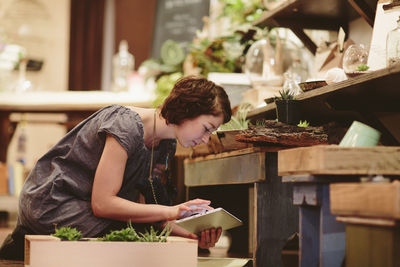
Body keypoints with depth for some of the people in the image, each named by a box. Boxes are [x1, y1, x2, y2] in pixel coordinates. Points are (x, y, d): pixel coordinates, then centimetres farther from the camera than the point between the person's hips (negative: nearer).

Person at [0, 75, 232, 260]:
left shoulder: (165, 145, 6)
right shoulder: (126, 127, -23)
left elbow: (147, 208, 0)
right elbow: (102, 204, -24)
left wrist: (194, 233, -16)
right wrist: (172, 212, -25)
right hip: (51, 202, -9)